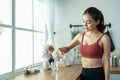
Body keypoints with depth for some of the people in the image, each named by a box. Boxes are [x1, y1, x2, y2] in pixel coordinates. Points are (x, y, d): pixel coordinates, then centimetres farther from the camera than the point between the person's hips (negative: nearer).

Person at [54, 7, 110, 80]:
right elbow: (67, 48, 15)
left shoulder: (104, 38, -11)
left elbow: (106, 63, -10)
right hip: (84, 74, 5)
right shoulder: (80, 36, 3)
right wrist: (60, 49, -6)